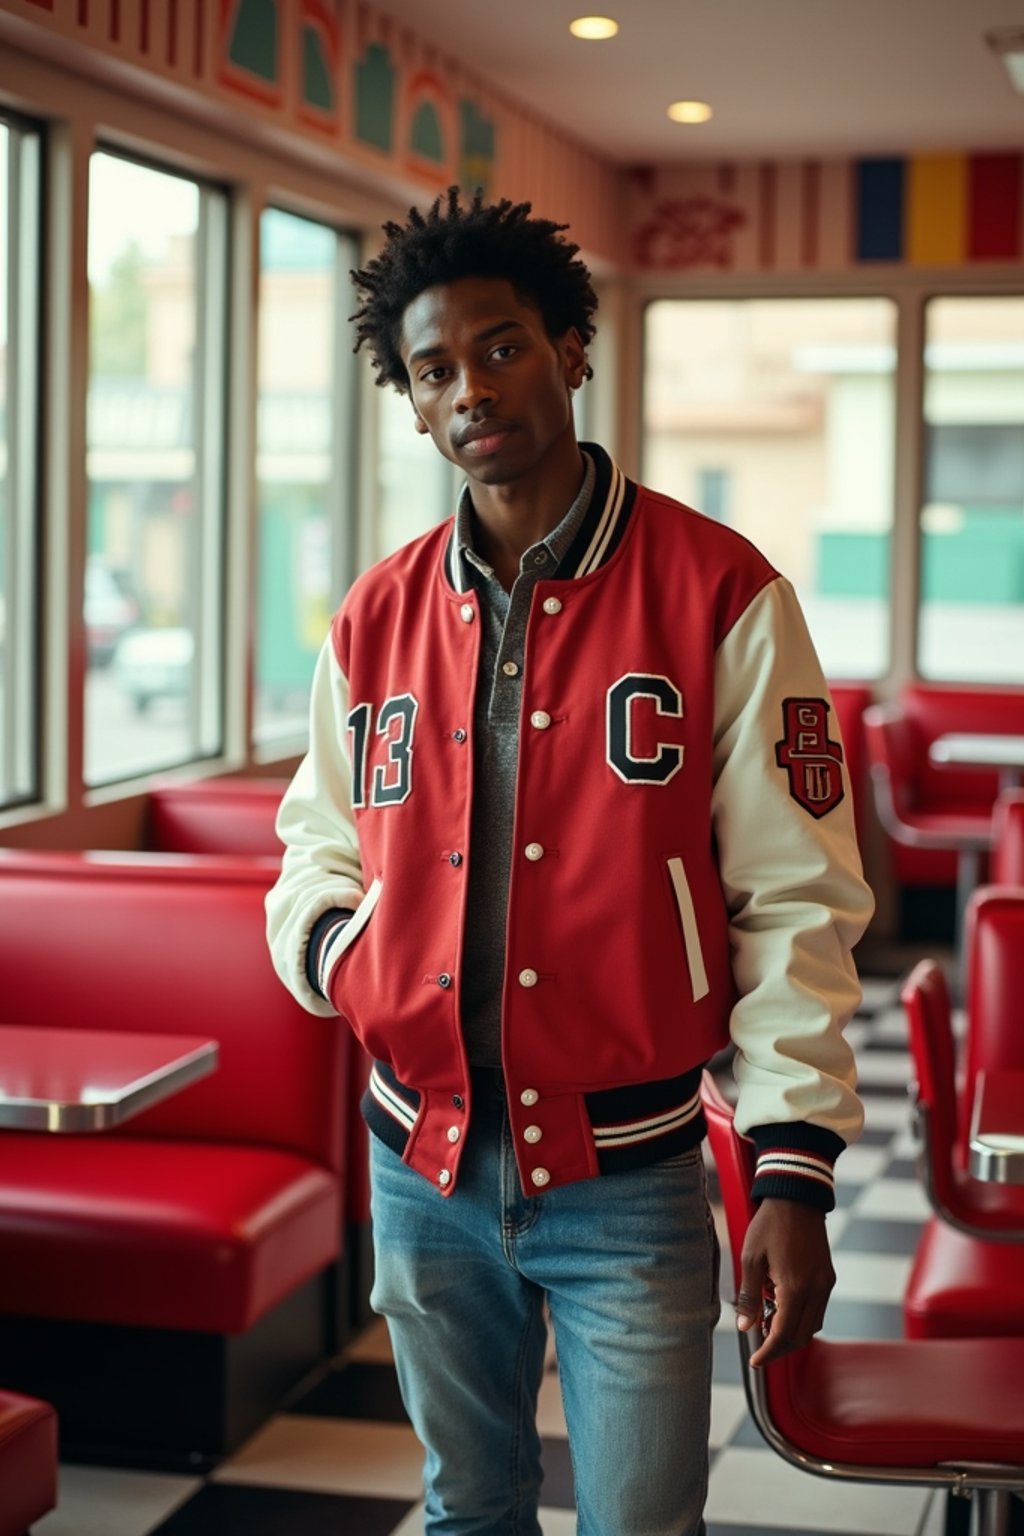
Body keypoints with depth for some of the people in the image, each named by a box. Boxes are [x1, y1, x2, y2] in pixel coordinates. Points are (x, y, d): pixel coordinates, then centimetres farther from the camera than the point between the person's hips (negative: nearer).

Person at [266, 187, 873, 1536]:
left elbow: (795, 903, -10)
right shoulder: (376, 620, 4)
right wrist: (327, 939, -7)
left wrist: (794, 1170, -14)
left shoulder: (718, 595, -9)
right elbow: (318, 844, 16)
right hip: (423, 1167, 4)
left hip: (627, 1180, -4)